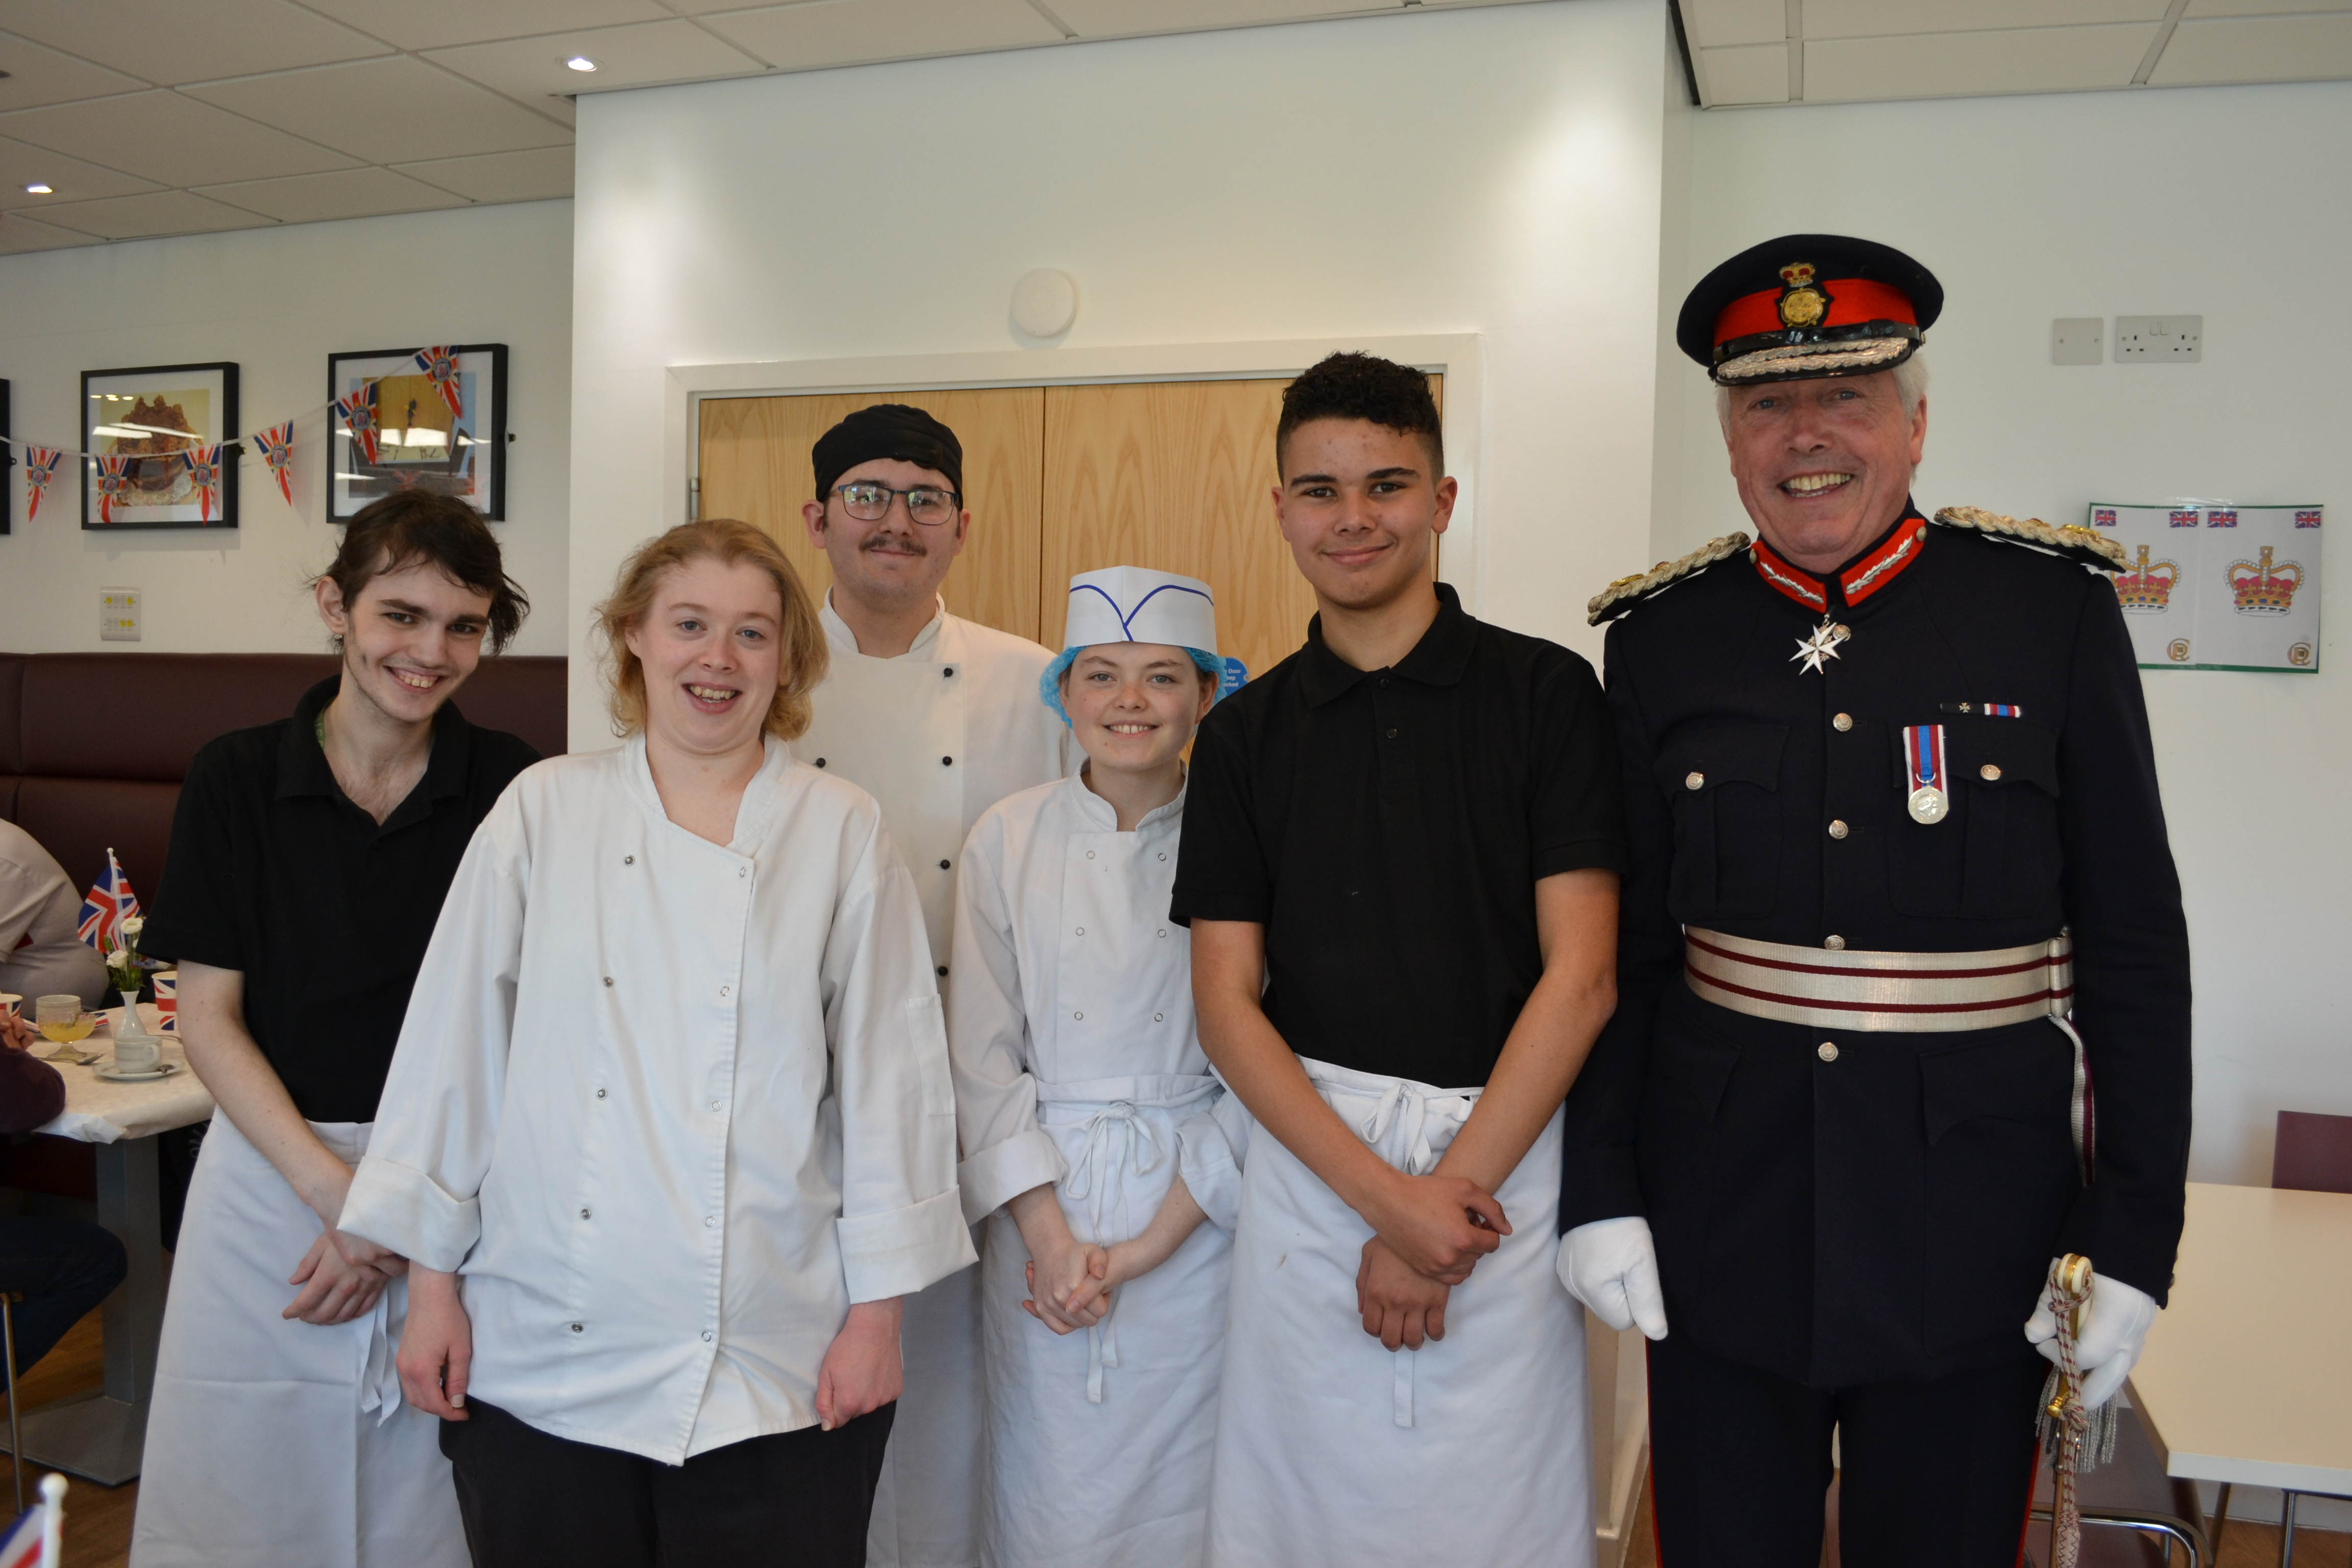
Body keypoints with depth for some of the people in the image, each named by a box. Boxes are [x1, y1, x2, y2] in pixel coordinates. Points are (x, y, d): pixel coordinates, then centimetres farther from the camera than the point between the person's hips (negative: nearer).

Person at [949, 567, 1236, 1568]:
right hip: (1041, 1208, 1)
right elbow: (982, 1053, 0)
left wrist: (1150, 1245, -9)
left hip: (1196, 1218, -1)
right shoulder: (1007, 840, 1)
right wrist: (1048, 1235, -8)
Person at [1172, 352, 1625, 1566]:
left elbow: (1579, 973, -6)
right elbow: (1227, 1003, 1)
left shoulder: (1545, 693, -1)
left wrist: (1452, 1190, -11)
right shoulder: (1245, 731, 6)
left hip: (1504, 1152, -2)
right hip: (1307, 1150, 2)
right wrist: (1385, 1195, -10)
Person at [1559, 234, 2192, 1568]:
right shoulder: (1665, 635, 0)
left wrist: (2137, 1234, -5)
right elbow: (1619, 943, 3)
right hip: (1720, 1206, 1)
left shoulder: (2054, 608, -4)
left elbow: (2135, 945, -2)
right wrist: (1598, 1190, -3)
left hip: (1972, 1213, -1)